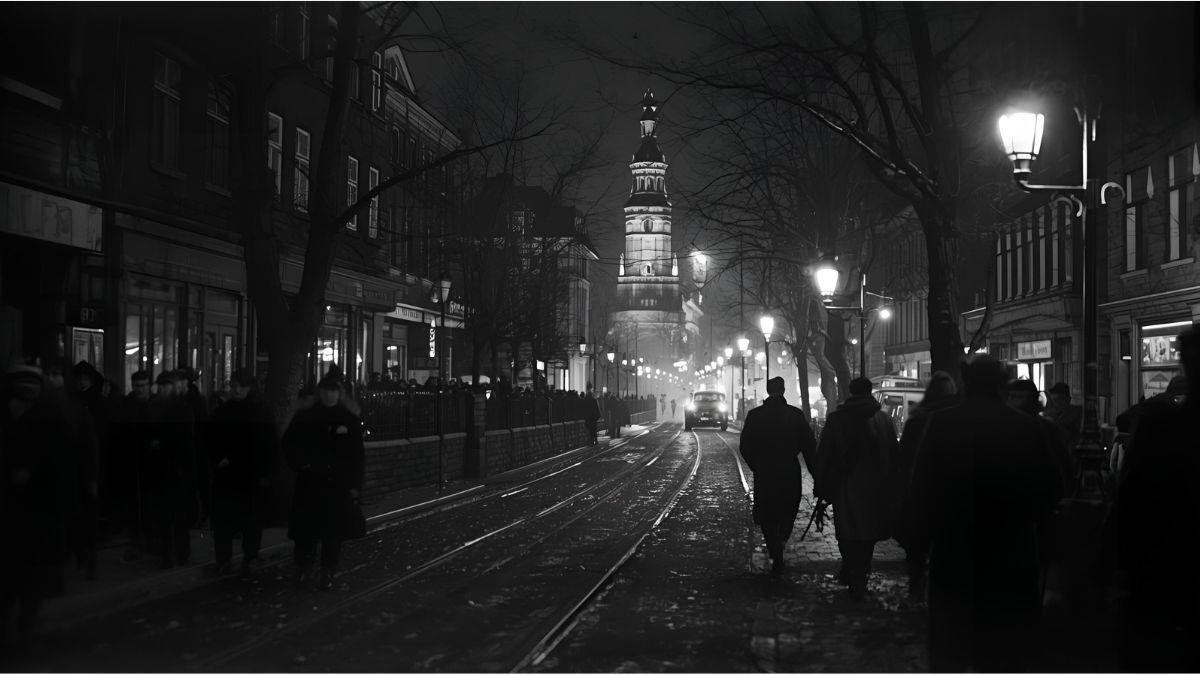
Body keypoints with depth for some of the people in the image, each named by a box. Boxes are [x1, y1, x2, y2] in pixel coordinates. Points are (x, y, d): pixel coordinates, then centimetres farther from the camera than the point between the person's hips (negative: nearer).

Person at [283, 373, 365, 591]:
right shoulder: (304, 417, 3)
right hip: (309, 484, 0)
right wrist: (300, 464, -9)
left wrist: (355, 485, -1)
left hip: (338, 485, 0)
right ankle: (303, 570, 16)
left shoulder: (350, 420, 3)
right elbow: (289, 443, 7)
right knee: (306, 528, 1)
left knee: (333, 531, 3)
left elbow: (358, 456, 4)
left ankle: (328, 573, 13)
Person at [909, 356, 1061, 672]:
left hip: (953, 546, 0)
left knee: (950, 639, 11)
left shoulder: (941, 424, -9)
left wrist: (926, 528, 5)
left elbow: (922, 483, -7)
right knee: (1006, 642, 10)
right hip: (1010, 551, 0)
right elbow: (1049, 484, -4)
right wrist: (1026, 517, 13)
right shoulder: (1026, 426, -7)